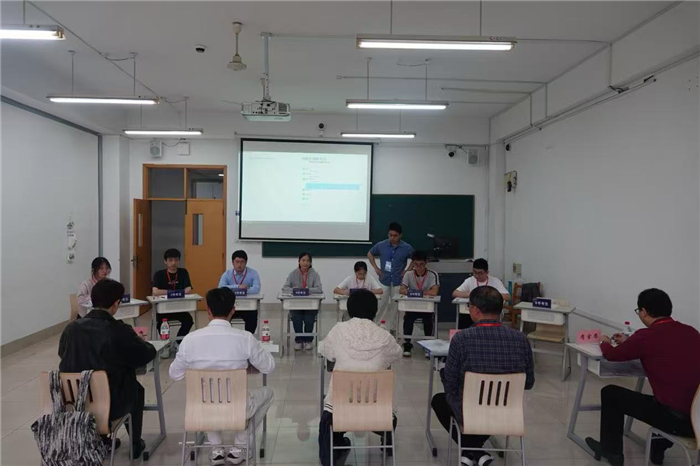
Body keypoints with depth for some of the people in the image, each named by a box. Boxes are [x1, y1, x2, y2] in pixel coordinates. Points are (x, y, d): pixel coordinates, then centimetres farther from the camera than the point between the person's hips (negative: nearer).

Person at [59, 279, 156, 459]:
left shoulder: (71, 328, -8)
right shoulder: (120, 331, -21)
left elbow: (62, 353, 12)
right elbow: (148, 354, -9)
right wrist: (137, 340, 11)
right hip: (110, 405, -4)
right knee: (136, 389, 28)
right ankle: (135, 443, 37)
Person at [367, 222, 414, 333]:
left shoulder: (407, 248, -9)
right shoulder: (381, 245, -6)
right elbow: (370, 254, 11)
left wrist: (408, 270, -2)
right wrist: (376, 268, 3)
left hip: (398, 282, 0)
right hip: (384, 280, 0)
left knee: (396, 306, 8)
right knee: (381, 304, 4)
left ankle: (393, 328, 22)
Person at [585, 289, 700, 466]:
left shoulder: (646, 336, -12)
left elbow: (612, 355, 4)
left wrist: (605, 342, 26)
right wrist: (628, 342, 33)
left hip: (676, 419, -7)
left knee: (611, 393, 13)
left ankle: (611, 451, 28)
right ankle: (659, 447, 48)